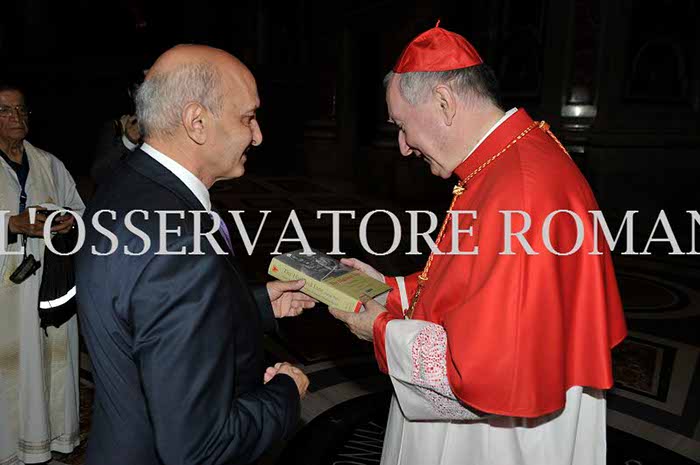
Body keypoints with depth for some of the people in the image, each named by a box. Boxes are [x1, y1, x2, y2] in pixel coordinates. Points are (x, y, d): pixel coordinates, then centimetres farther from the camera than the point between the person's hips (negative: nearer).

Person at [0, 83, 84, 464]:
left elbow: (79, 208, 12)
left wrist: (71, 219, -10)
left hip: (51, 283, 3)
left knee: (54, 355, 10)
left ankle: (54, 431, 27)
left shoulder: (49, 164, 9)